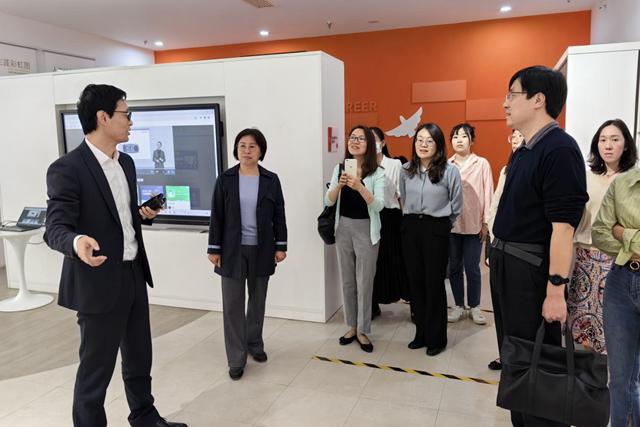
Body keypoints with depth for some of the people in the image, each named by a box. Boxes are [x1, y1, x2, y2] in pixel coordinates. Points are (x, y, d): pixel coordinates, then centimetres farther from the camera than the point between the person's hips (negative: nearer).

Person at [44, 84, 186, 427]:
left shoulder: (126, 162, 9)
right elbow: (56, 228, -19)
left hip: (134, 275, 8)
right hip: (99, 283, -8)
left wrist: (145, 213, 0)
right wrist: (77, 241, -40)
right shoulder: (67, 168, -16)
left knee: (139, 358, 21)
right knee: (96, 368, 8)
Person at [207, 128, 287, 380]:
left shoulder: (271, 180, 0)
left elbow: (279, 216, 3)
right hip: (233, 250, -1)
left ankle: (255, 344, 35)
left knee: (258, 300, 15)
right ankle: (236, 359, 11)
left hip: (261, 249, 1)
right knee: (233, 304, 2)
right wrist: (214, 248, -4)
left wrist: (281, 246, -1)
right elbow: (217, 217, -1)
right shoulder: (225, 179, -2)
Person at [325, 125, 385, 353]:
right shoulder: (340, 168, 3)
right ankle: (352, 326, 29)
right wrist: (339, 185, -20)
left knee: (364, 282, 4)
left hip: (366, 229, -4)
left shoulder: (377, 172, -9)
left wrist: (359, 186, -33)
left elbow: (379, 205, -19)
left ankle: (362, 331, 19)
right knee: (347, 281, 14)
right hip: (343, 228, 4)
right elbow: (328, 201, -2)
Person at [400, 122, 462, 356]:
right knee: (416, 282, 10)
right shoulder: (406, 170, 4)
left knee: (434, 284, 2)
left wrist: (440, 225, 7)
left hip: (436, 230, -4)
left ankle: (436, 338, 18)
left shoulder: (450, 171, -10)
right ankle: (421, 334, 25)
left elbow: (456, 207, 0)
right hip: (410, 229, 5)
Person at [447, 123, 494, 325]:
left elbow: (487, 194, 0)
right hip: (450, 223, 2)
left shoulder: (482, 164, 0)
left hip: (473, 224, -2)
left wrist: (486, 222, -3)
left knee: (472, 268, 5)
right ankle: (459, 306, 22)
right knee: (454, 267, 9)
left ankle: (474, 307, 21)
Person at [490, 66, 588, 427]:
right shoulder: (524, 151, 11)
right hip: (507, 265, 10)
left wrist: (556, 290, -24)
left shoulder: (559, 150, -18)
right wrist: (498, 256, 17)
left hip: (533, 271, -10)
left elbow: (564, 226, -23)